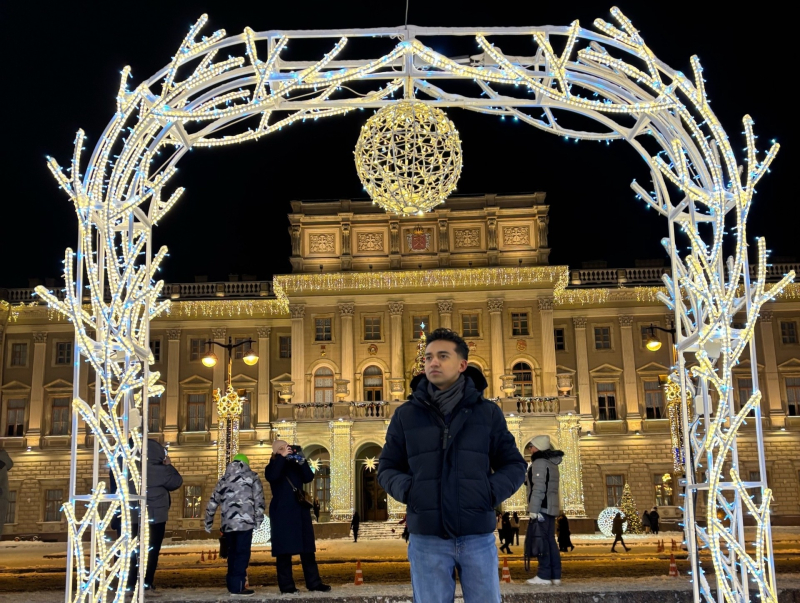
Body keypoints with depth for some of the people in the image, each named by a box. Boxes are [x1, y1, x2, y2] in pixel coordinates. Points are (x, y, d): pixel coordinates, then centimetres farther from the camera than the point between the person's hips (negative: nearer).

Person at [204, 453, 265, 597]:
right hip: (244, 521, -5)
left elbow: (212, 502, 21)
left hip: (227, 523, 5)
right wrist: (258, 519, 3)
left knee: (232, 553, 16)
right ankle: (237, 586, -7)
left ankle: (232, 583, 19)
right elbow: (259, 499, -1)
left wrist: (208, 523, 29)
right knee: (242, 553, -3)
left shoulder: (223, 479, 21)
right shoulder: (251, 476, 9)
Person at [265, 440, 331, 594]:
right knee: (284, 550, -5)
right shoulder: (272, 467, 4)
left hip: (300, 511, 5)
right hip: (282, 513, -5)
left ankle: (313, 582, 7)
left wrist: (301, 461, -7)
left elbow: (308, 477, 3)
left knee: (308, 548, 4)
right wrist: (282, 457, -17)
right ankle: (286, 585, -1)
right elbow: (271, 477, -19)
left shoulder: (295, 466, 16)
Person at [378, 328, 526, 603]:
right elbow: (387, 468, 10)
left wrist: (493, 492, -9)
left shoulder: (488, 412, 5)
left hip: (478, 536, 0)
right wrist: (406, 490, -10)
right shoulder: (405, 415, 6)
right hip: (426, 538, 0)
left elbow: (514, 465, 9)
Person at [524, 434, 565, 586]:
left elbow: (538, 488, -18)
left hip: (542, 508, -9)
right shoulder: (552, 463, 19)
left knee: (541, 540, -8)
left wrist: (533, 509, -20)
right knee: (550, 541, 10)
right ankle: (555, 575, 9)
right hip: (551, 507, 9)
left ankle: (544, 575, -10)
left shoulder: (539, 462, -11)